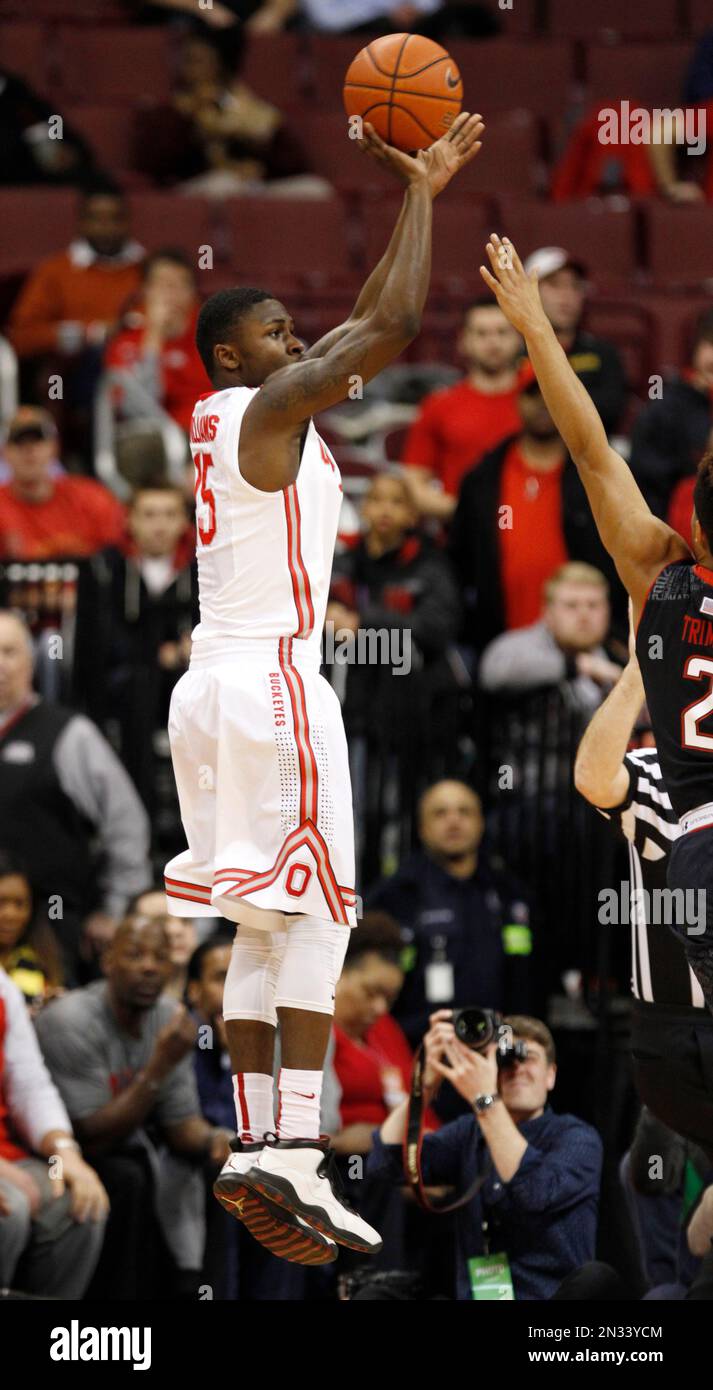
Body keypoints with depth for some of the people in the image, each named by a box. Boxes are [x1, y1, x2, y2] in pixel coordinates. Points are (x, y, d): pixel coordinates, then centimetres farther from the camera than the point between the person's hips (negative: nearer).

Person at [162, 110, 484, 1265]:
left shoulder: (231, 415, 18)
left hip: (215, 684, 10)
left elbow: (366, 327, 27)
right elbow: (393, 327, -17)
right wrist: (418, 194, -7)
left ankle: (257, 1147, 3)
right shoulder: (271, 408, -9)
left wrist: (419, 195, 23)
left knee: (265, 928, 8)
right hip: (270, 679, -10)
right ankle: (293, 1153, -20)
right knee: (316, 916, -12)